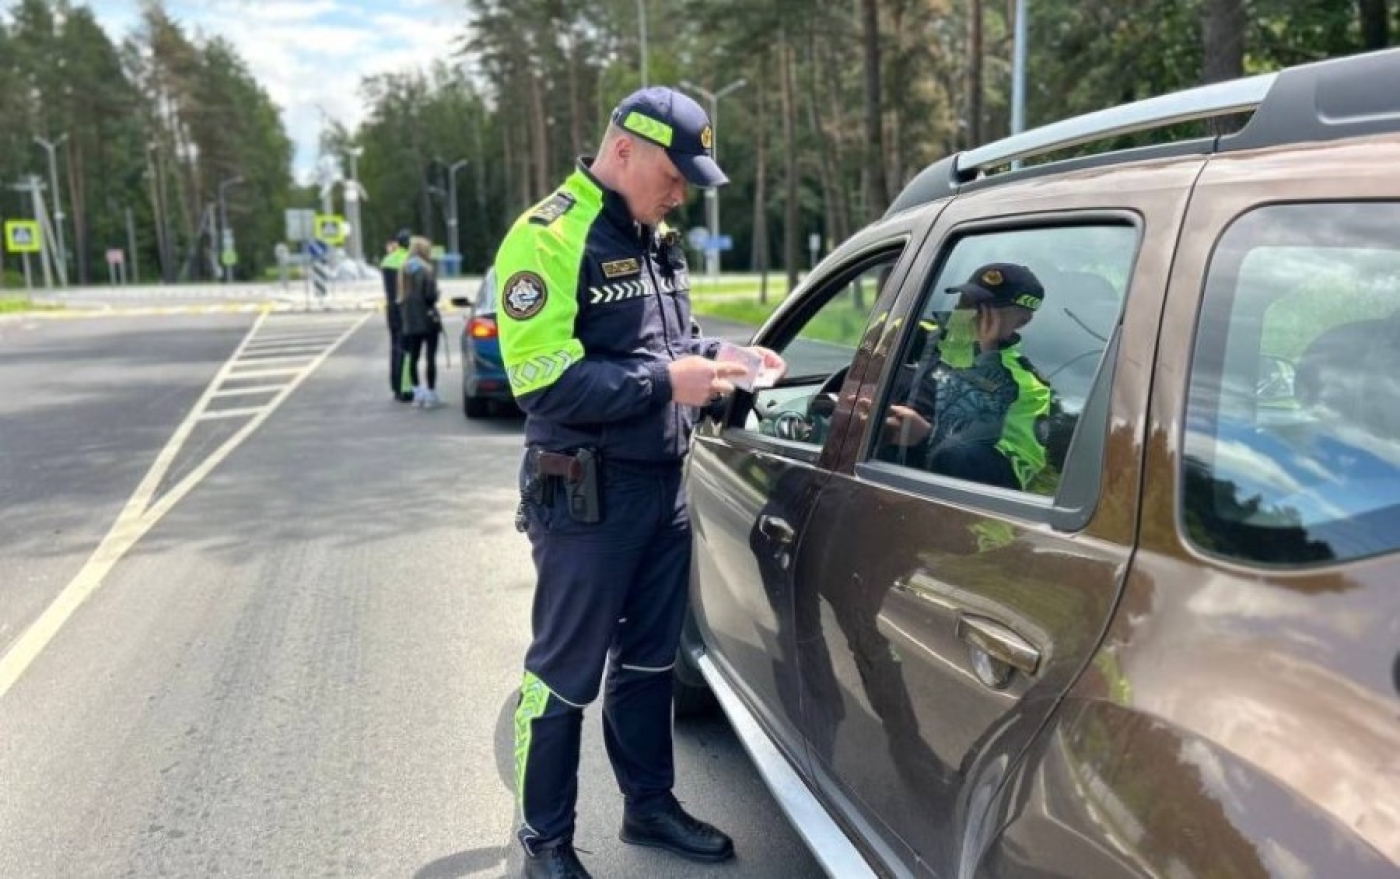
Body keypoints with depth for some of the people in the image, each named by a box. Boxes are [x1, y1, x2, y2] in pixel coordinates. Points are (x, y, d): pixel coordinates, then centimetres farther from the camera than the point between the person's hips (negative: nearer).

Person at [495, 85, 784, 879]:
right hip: (587, 496, -8)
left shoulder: (656, 239, 12)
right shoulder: (549, 238, -14)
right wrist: (665, 383, -24)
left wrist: (717, 358, 3)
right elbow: (545, 380, -22)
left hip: (664, 485, 8)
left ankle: (651, 804, 37)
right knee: (566, 671, 5)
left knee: (650, 657, 19)